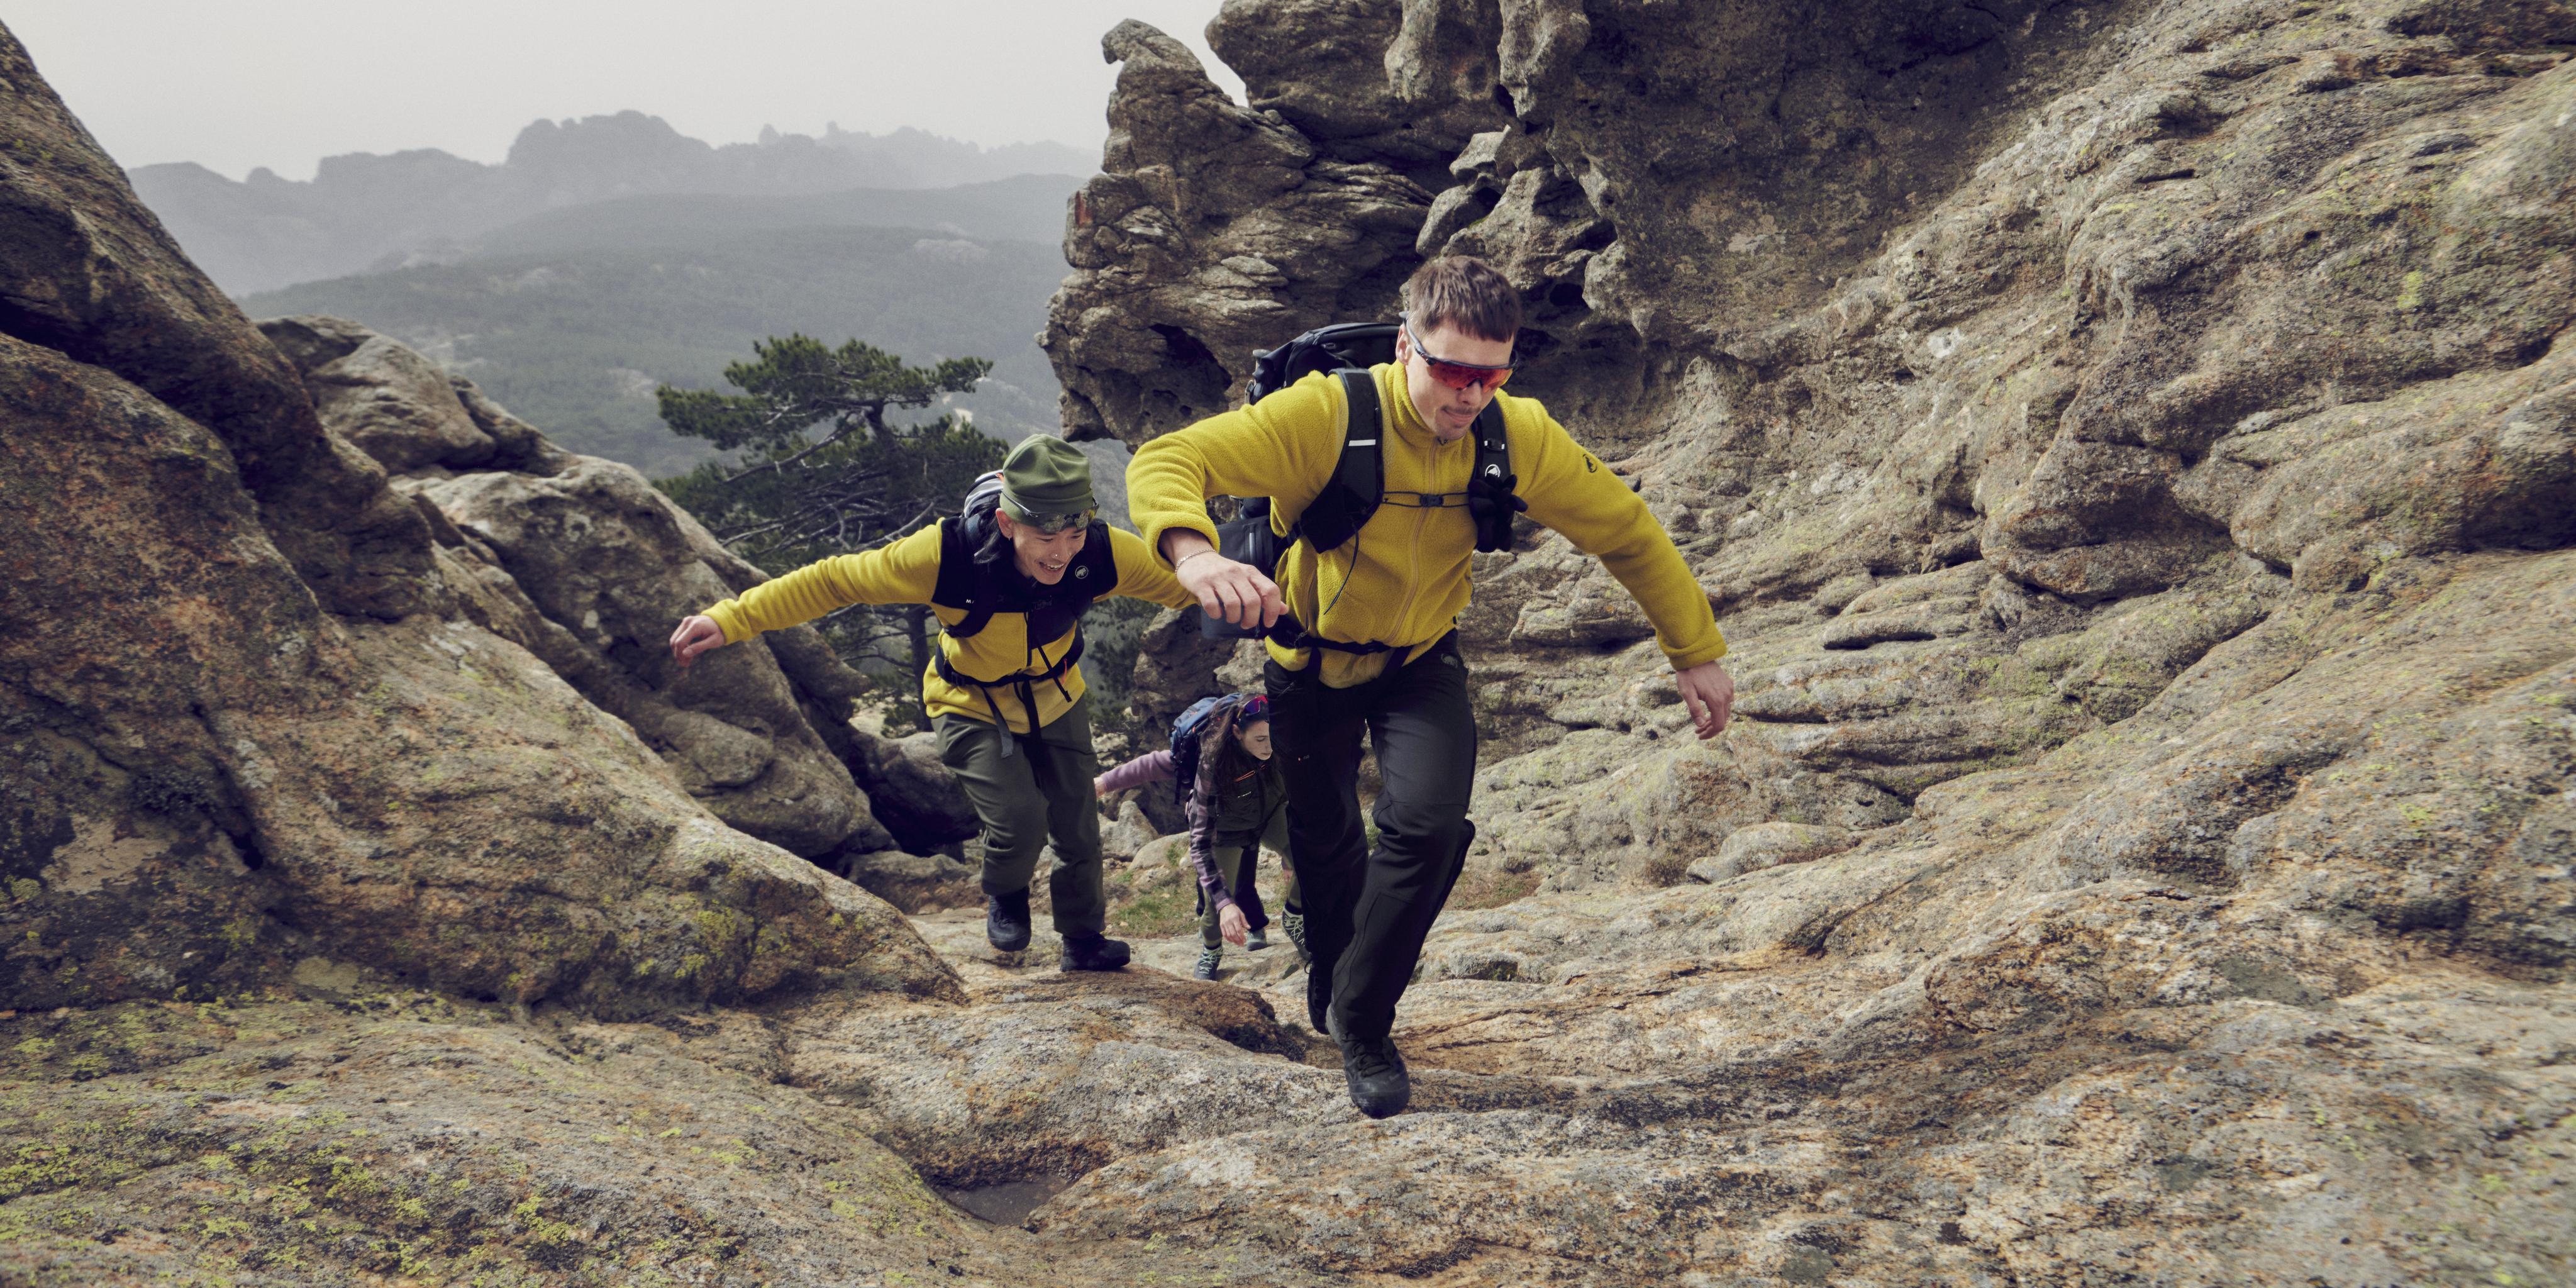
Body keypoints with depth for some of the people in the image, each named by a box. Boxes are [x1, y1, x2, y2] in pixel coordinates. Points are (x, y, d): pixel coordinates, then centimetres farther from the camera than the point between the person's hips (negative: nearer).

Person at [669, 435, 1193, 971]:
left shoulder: (1104, 553, -33)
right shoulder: (947, 555, -38)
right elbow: (833, 581, -28)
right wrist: (729, 620, -31)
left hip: (1058, 703, 3)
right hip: (972, 708, -3)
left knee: (1079, 827, 11)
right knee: (1019, 817, -19)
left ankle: (1085, 939, 40)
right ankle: (1005, 897, 17)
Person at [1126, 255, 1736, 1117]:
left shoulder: (1518, 439, -22)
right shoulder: (1325, 417, -32)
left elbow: (1627, 533, -7)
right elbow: (1164, 462, -39)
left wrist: (1696, 652, -1)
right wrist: (1194, 553, -61)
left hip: (1421, 664, 1)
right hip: (1311, 662, -1)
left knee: (1429, 825, -22)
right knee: (1323, 844, 16)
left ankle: (1362, 1023, 1)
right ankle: (1330, 979, 51)